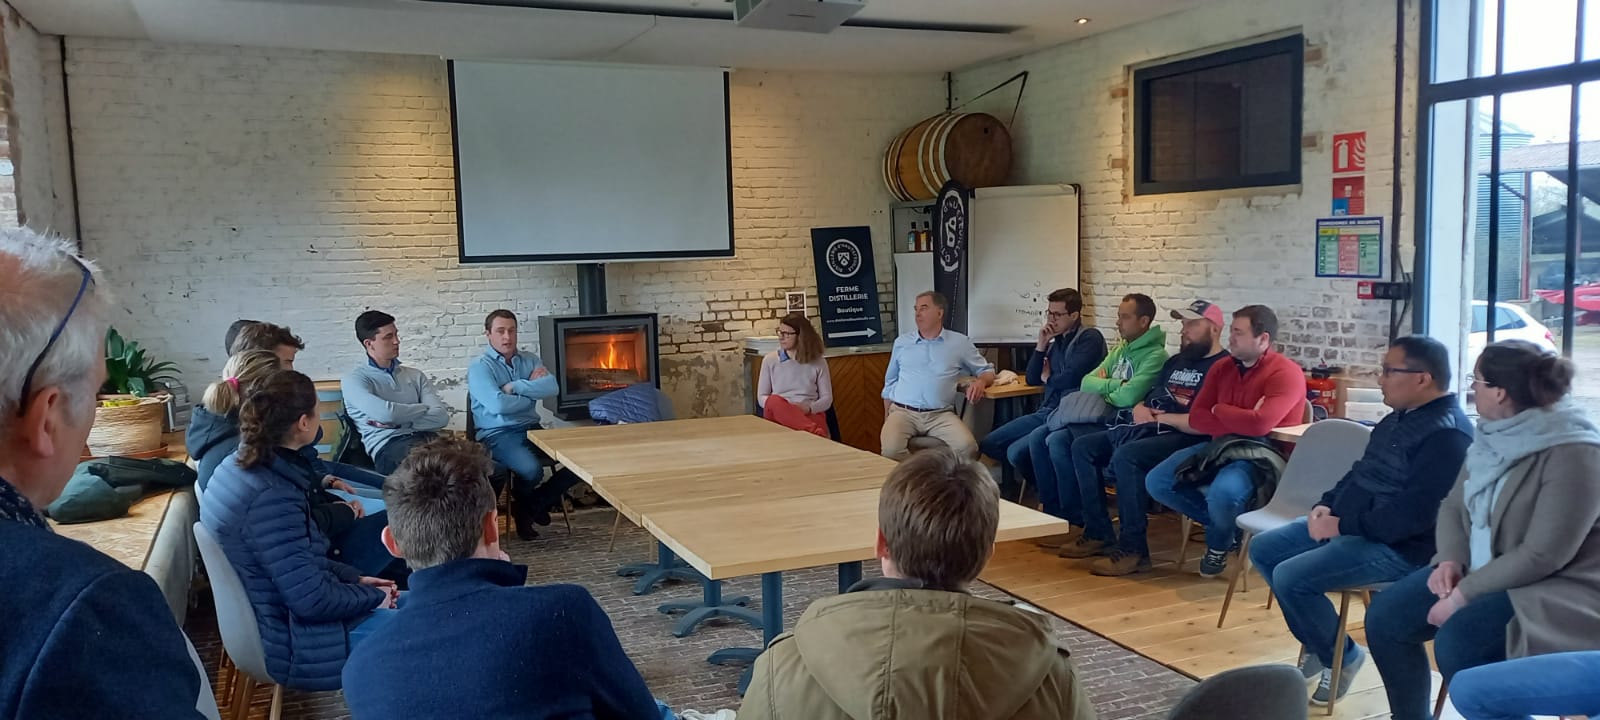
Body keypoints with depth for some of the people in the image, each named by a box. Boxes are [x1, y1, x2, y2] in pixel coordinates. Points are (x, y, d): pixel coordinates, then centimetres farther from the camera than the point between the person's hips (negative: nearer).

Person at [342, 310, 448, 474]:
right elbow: (386, 412, -11)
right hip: (388, 445, -4)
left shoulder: (415, 376, 23)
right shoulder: (353, 379, 8)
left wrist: (398, 422, -3)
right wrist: (425, 408, 5)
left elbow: (441, 417, 8)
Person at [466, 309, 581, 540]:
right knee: (531, 470, -36)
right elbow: (498, 405, -17)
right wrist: (532, 391, -3)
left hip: (532, 429, 6)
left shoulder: (530, 360, 14)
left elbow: (552, 388, -5)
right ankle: (521, 507, 4)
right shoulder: (479, 367, -2)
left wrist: (514, 387, -12)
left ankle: (533, 504, 5)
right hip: (497, 434, -5)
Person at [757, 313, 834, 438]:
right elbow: (761, 397, 12)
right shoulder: (770, 360, 12)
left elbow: (827, 398, 10)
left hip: (811, 414, -1)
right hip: (778, 413, 1)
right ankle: (813, 430, -61)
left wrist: (809, 408, -12)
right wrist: (779, 405, -12)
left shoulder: (818, 362, 11)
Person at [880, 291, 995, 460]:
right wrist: (886, 418, 15)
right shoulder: (901, 342, 16)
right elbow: (890, 383, 23)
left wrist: (981, 381, -6)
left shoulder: (960, 342, 11)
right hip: (903, 412, 1)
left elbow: (987, 370, 19)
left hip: (941, 414, 0)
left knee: (967, 447, -29)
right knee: (891, 449, -32)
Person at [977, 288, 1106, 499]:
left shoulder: (1089, 338, -7)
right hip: (1047, 412, 9)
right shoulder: (1057, 342, 17)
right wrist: (1042, 345, 6)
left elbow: (1071, 377, -19)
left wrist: (1048, 378, 3)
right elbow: (1032, 379, 17)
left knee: (1017, 451, -26)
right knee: (989, 444, 3)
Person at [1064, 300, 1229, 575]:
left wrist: (1164, 417, -9)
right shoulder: (1175, 362, 24)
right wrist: (1140, 409, 3)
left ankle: (1133, 550, -25)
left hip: (1182, 439, -10)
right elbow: (1145, 400, 27)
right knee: (1083, 447, 0)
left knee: (1125, 456, -34)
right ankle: (1099, 534, 0)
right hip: (1145, 430, 10)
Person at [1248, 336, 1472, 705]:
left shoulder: (1447, 434, -21)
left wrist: (1341, 525, -20)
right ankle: (1319, 644, 18)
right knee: (1263, 549, 8)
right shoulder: (1398, 418, 12)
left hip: (1398, 547, -11)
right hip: (1347, 525, 11)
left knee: (1290, 577, -24)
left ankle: (1341, 657, 4)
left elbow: (1413, 514, -27)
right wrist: (1326, 506, 3)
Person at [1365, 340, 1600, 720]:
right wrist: (1451, 560, -7)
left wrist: (1465, 594, -23)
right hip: (1483, 572, 8)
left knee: (1456, 642, -31)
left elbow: (1543, 556, -26)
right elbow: (1454, 505, 11)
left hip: (1554, 587, -8)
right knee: (1385, 617, -2)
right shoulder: (1495, 435, 3)